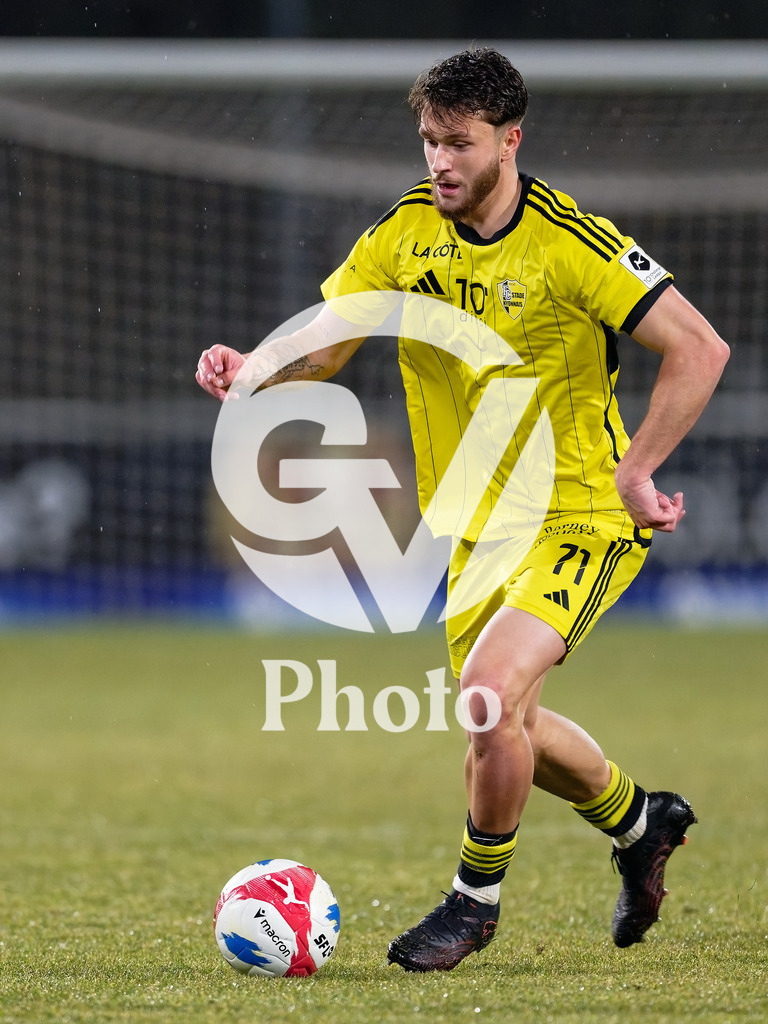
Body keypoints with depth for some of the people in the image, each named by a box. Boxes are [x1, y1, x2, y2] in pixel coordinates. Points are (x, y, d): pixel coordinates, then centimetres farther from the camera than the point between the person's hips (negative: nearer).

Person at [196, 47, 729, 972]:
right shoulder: (404, 233, -3)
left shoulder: (570, 243, -19)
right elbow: (323, 344, -3)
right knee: (507, 732, 16)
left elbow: (700, 350, -17)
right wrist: (253, 369, -25)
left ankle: (475, 898, -2)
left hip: (578, 520, -7)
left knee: (489, 692, -24)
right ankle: (641, 822, 46)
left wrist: (631, 475, -19)